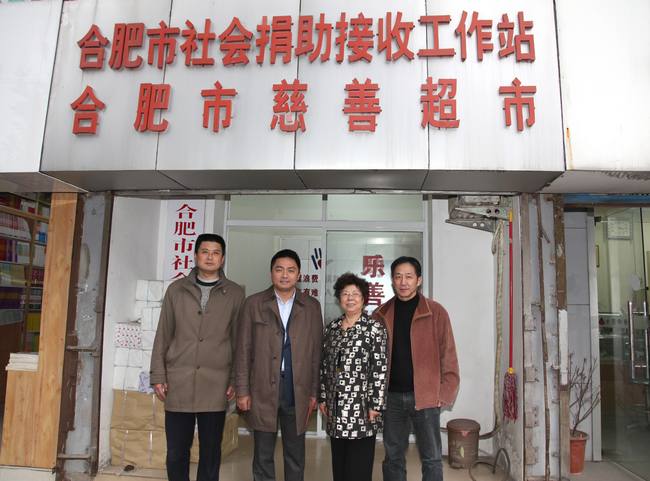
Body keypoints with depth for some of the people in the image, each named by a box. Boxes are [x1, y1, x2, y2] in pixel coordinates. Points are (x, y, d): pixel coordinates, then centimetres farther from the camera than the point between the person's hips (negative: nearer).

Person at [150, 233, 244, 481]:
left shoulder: (235, 294, 4)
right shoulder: (177, 289, 7)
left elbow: (238, 341, 4)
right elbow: (163, 335, 8)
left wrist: (236, 381, 1)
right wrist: (158, 375, 3)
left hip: (215, 384, -1)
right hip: (178, 382, 1)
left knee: (210, 451, 8)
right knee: (176, 452, 8)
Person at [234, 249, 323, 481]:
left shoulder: (312, 307, 4)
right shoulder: (253, 303, 1)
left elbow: (315, 352, 5)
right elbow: (243, 350, 1)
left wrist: (314, 392, 3)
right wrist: (242, 391, -2)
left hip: (297, 392, 1)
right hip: (263, 391, -1)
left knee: (295, 455, 12)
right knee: (263, 455, 10)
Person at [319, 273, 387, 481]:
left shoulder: (374, 328, -7)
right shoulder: (332, 328, 9)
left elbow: (380, 369, -11)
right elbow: (324, 366, 13)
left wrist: (376, 405, -14)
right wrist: (323, 397, 10)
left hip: (361, 405, -5)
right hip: (336, 405, 5)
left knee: (359, 464, 3)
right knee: (338, 461, 14)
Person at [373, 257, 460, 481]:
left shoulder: (435, 312, -4)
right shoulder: (381, 315, 4)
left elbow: (448, 355, -3)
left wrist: (445, 393, -9)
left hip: (425, 396, -2)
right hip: (391, 396, 3)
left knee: (431, 459, 7)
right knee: (393, 458, 14)